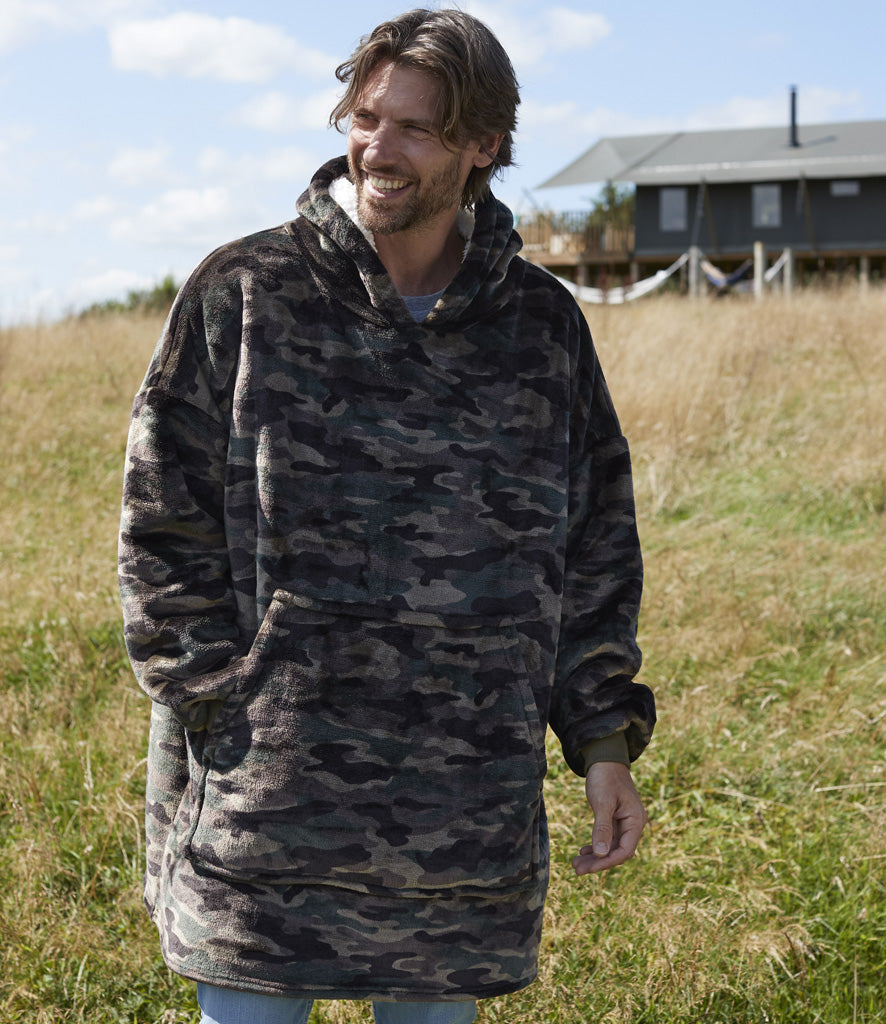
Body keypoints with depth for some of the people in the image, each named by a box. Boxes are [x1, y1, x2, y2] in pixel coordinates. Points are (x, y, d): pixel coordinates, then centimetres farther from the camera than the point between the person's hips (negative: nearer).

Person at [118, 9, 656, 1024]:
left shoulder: (542, 324, 6)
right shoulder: (242, 294, -2)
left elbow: (594, 548, 12)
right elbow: (162, 531, -1)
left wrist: (603, 742, 6)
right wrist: (229, 726, -7)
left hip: (468, 816, 2)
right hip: (265, 803, -2)